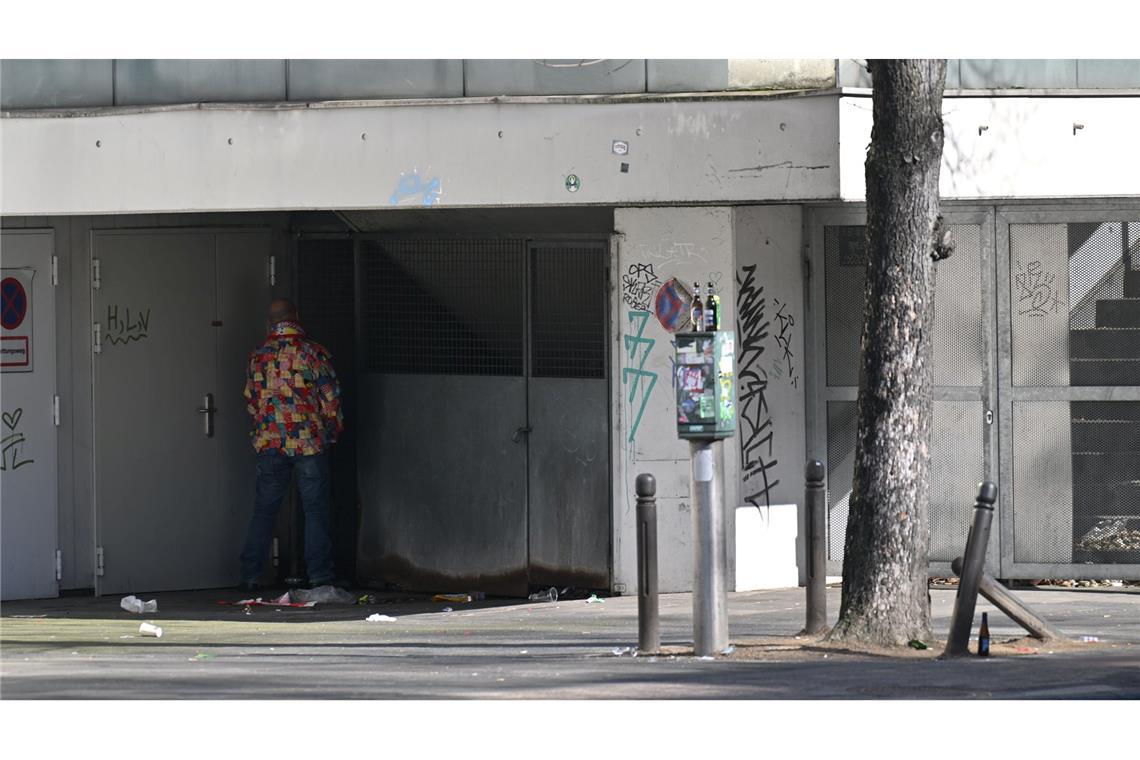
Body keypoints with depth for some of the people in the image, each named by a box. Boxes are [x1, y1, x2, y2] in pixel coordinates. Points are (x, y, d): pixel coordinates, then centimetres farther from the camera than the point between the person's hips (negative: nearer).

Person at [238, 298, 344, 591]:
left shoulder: (259, 356, 4)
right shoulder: (314, 352, -5)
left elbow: (251, 402, 11)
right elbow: (331, 400, -4)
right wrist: (332, 432, 11)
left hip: (269, 443, 3)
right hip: (309, 443, -3)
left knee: (264, 509, 8)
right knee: (315, 509, 2)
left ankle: (250, 576, 7)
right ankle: (319, 575, 0)